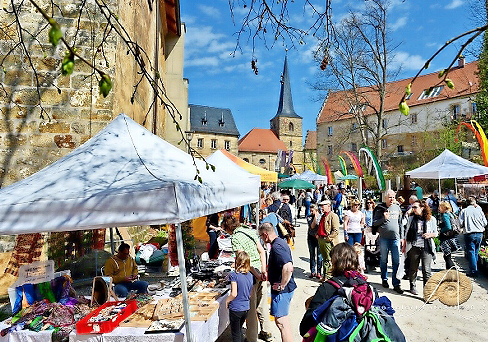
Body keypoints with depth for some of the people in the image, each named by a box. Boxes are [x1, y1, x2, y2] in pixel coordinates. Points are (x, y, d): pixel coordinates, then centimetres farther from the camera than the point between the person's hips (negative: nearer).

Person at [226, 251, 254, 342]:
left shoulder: (234, 275, -19)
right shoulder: (250, 275, -1)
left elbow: (234, 294, -21)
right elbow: (250, 294, 6)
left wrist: (227, 300, -4)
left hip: (235, 308, -6)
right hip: (246, 307, 6)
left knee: (235, 333, 12)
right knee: (239, 330, 25)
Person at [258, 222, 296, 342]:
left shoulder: (276, 246, -24)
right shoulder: (281, 242, 8)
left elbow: (288, 268, -36)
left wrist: (281, 286, -24)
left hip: (282, 290, -10)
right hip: (287, 288, 10)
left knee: (281, 321, 0)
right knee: (283, 320, 22)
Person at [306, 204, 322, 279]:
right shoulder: (309, 217, 1)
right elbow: (312, 226, -12)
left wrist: (318, 234, -13)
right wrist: (315, 216, -13)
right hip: (311, 237, 2)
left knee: (319, 255, -2)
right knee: (312, 255, 8)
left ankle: (318, 273, 8)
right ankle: (312, 272, 17)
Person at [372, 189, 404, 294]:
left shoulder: (397, 208, 10)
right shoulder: (380, 209, -2)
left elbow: (400, 222, 15)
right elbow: (374, 223, -2)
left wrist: (402, 237, 13)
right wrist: (384, 218, -16)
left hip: (396, 238, 2)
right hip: (384, 238, -2)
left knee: (396, 261, -1)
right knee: (383, 260, 10)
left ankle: (396, 283, 7)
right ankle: (384, 279, 26)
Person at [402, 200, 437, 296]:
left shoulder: (432, 219, 4)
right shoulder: (411, 218, 8)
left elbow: (436, 233, 11)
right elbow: (406, 233, 14)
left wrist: (430, 235, -11)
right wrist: (404, 245, 14)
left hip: (427, 248, -2)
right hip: (413, 247, 2)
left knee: (427, 270, -6)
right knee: (413, 268, 11)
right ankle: (413, 287, 29)